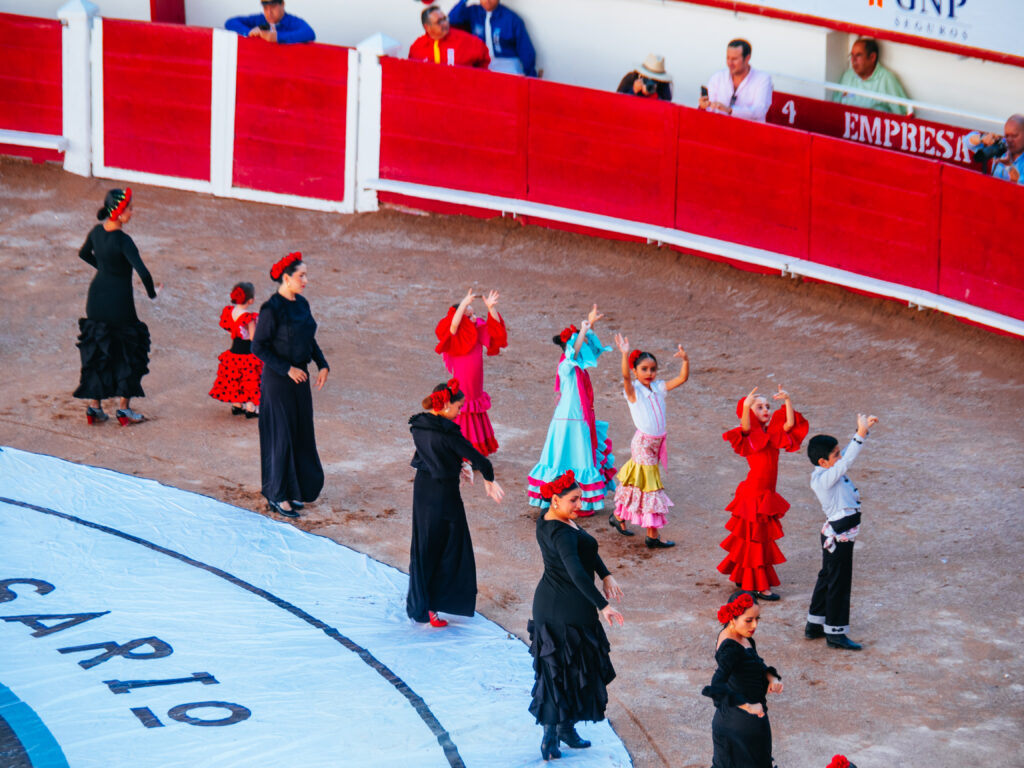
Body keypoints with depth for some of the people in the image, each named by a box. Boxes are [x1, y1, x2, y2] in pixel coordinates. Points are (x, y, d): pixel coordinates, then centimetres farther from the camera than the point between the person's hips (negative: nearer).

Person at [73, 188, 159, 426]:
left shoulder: (97, 231, -2)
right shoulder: (122, 240, -24)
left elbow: (83, 254, 18)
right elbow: (143, 272, -31)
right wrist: (152, 292, -13)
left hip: (96, 297, 6)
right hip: (119, 300, -6)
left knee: (97, 351, 17)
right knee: (128, 352, 11)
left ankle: (94, 407, 21)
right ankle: (124, 410, 16)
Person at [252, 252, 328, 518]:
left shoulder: (301, 304, 5)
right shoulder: (271, 309, -18)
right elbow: (259, 346, -16)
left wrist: (322, 364, 2)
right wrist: (287, 369, -18)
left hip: (299, 377, 8)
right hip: (278, 380, -8)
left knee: (302, 433, 13)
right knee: (281, 434, 0)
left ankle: (296, 489, 25)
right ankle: (278, 496, 10)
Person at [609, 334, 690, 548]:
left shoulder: (658, 388, 5)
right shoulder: (633, 391, -11)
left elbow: (682, 378, 0)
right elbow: (626, 376, -31)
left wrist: (685, 360, -18)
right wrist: (625, 354, -46)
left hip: (657, 442, 6)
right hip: (643, 442, -6)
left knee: (636, 483, 17)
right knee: (650, 489, -3)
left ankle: (618, 516, 34)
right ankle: (652, 536, 2)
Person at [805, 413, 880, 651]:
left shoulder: (825, 472, 4)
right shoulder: (825, 478, -24)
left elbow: (848, 454, 11)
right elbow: (847, 462, -36)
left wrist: (864, 429, 2)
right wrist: (861, 434, -37)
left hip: (833, 534, 10)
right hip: (839, 537, -10)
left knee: (827, 577, 20)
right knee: (839, 583, 0)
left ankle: (814, 625, 31)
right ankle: (835, 633, 10)